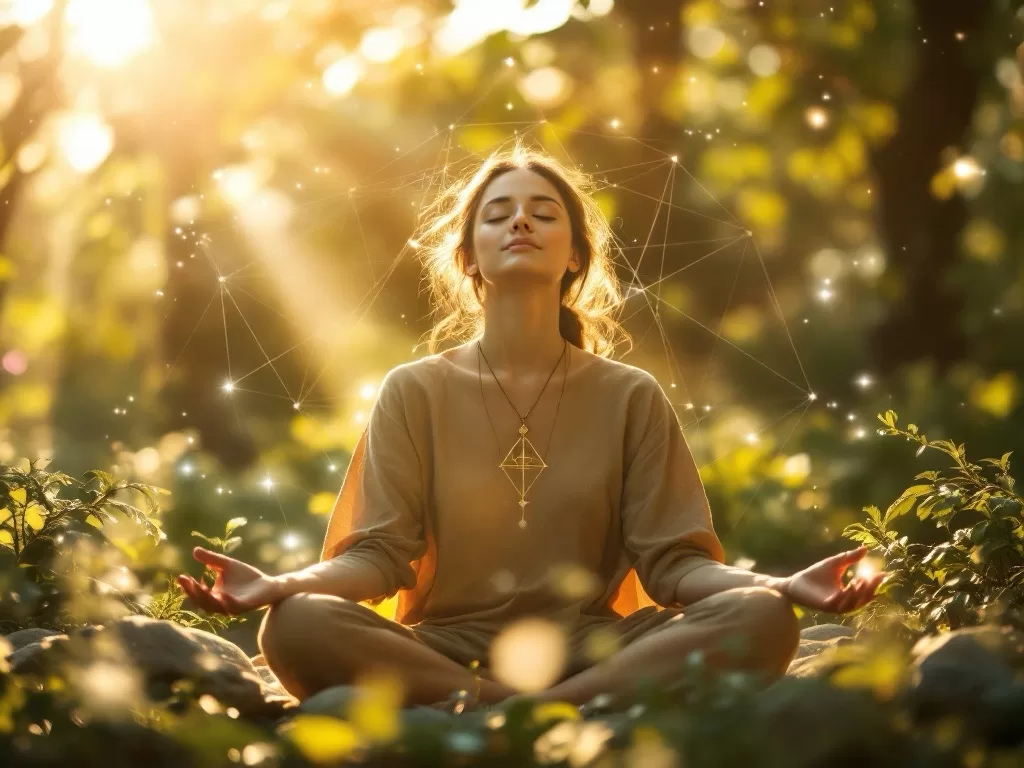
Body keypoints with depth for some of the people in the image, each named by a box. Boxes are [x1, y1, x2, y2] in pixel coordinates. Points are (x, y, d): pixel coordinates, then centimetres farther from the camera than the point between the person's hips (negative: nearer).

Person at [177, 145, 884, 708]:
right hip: (443, 651, -1)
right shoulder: (415, 392, 9)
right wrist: (281, 584, -21)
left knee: (760, 620, -26)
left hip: (591, 652, 1)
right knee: (299, 625, -31)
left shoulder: (632, 398, 10)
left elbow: (674, 561, 3)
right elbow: (380, 555, 1)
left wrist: (782, 586, -17)